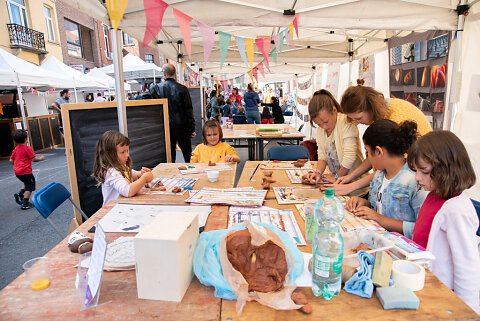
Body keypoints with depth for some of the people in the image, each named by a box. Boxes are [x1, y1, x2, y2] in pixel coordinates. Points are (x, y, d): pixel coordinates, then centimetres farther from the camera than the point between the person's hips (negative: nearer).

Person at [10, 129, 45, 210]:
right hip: (25, 171, -7)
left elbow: (11, 160, 12)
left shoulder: (15, 149, 9)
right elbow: (34, 159, -12)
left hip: (17, 172, 7)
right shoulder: (27, 148, -10)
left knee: (27, 183, 28)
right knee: (30, 187, 4)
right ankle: (25, 204, 2)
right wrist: (40, 158, 5)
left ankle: (19, 194, 13)